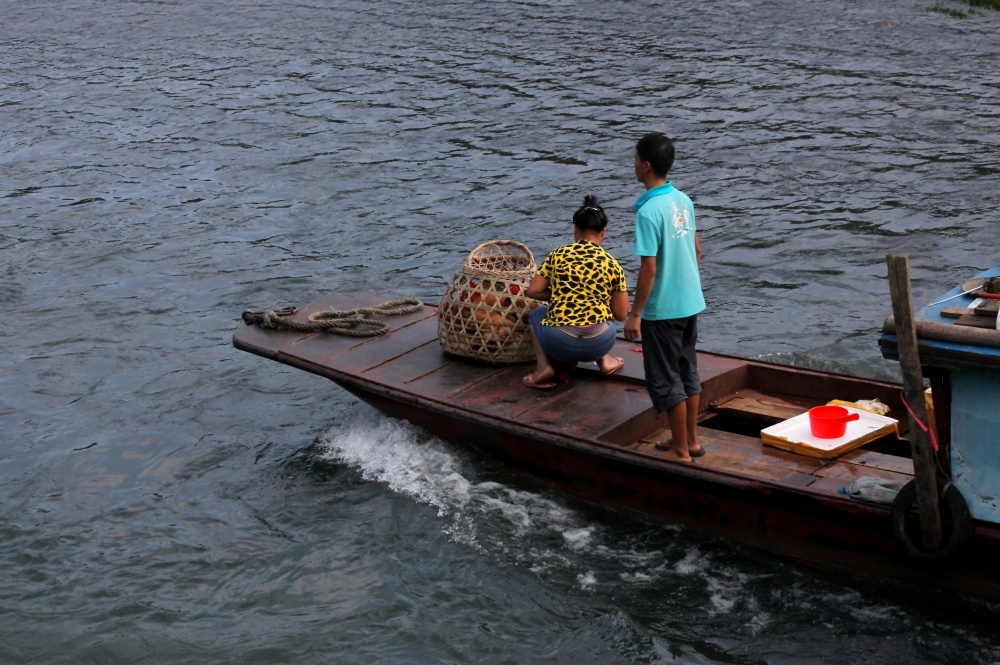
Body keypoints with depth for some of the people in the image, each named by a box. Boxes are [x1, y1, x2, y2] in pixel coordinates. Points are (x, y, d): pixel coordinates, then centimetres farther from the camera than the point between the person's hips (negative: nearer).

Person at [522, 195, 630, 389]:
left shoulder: (557, 255, 5)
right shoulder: (612, 264, 4)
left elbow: (533, 291, 7)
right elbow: (621, 315, 6)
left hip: (558, 343, -2)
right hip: (597, 344, 2)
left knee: (537, 313, 32)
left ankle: (544, 365, 10)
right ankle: (603, 360, 16)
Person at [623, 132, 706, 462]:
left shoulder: (649, 212, -21)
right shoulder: (683, 200, 3)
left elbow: (648, 269, -21)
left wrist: (635, 314, -14)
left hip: (662, 310, -8)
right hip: (691, 302, 8)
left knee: (665, 382, 3)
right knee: (688, 373, 19)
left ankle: (681, 451, 11)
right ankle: (691, 440, 30)